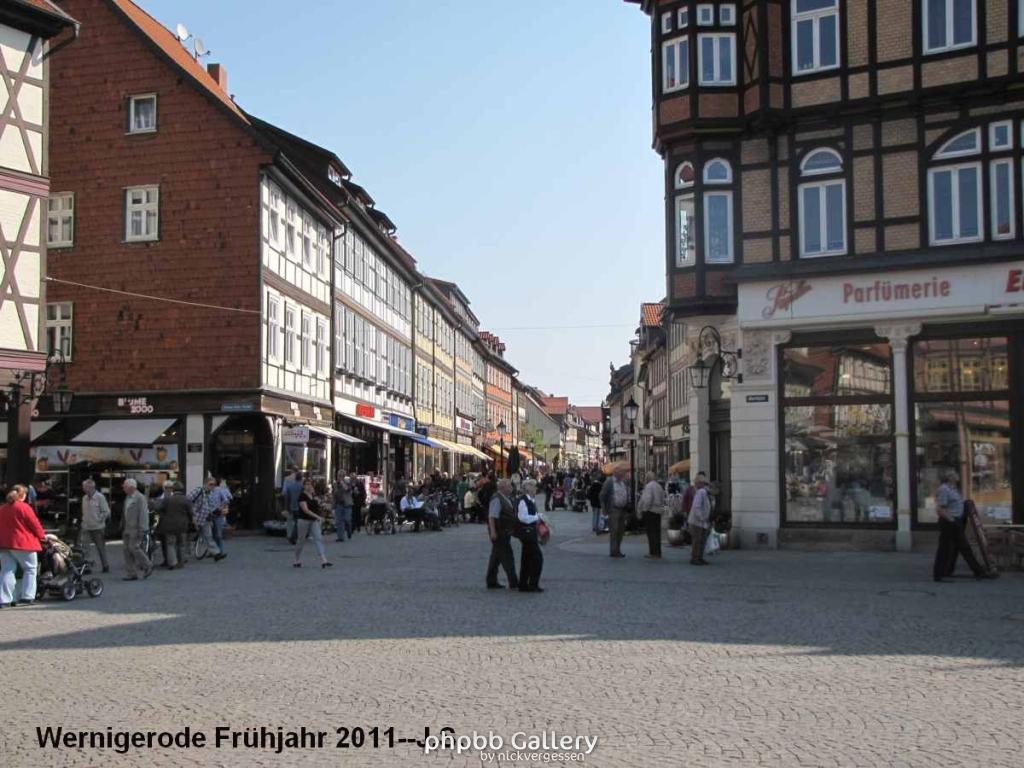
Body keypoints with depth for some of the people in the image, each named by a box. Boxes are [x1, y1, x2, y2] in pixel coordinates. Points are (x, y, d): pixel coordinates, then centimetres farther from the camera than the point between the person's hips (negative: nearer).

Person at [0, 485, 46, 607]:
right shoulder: (24, 507, -10)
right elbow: (34, 524, -6)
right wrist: (42, 536, 8)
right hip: (23, 543, -6)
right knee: (30, 569, 8)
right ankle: (27, 597, 4)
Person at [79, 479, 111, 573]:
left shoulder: (100, 497, -9)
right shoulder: (84, 498, 9)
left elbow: (106, 512, -9)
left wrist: (99, 520, -14)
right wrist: (84, 520, 8)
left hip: (98, 528, -5)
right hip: (86, 528, 5)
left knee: (101, 548, 5)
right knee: (83, 547, -5)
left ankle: (106, 567, 18)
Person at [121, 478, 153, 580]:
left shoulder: (140, 498, -11)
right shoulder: (127, 498, 16)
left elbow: (143, 514, -17)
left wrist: (141, 530, -21)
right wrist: (124, 529, 19)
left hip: (136, 529, -9)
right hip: (128, 529, 9)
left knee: (134, 547, -14)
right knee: (127, 550, 4)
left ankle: (147, 566, 4)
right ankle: (131, 574, 8)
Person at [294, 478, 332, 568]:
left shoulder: (314, 495, 8)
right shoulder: (302, 496, -12)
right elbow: (305, 509, -23)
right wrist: (317, 516, -28)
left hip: (314, 521, 5)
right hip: (303, 520, -5)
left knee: (318, 539, -7)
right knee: (301, 540, 7)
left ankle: (323, 561, -15)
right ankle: (297, 561, 23)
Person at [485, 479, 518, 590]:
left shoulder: (507, 498, 12)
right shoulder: (497, 499, -18)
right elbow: (491, 517, -23)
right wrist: (493, 532, -27)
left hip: (505, 532, 10)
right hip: (499, 532, -10)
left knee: (496, 557, 13)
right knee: (507, 556, -6)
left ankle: (492, 582, 20)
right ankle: (513, 583, -2)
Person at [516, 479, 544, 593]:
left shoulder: (532, 501, 13)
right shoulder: (523, 501, -17)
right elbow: (523, 517, -25)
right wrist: (536, 517, -15)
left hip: (531, 532, 10)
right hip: (526, 531, -10)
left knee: (527, 558, 14)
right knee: (538, 557, -7)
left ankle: (523, 584, 21)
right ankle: (533, 584, 0)